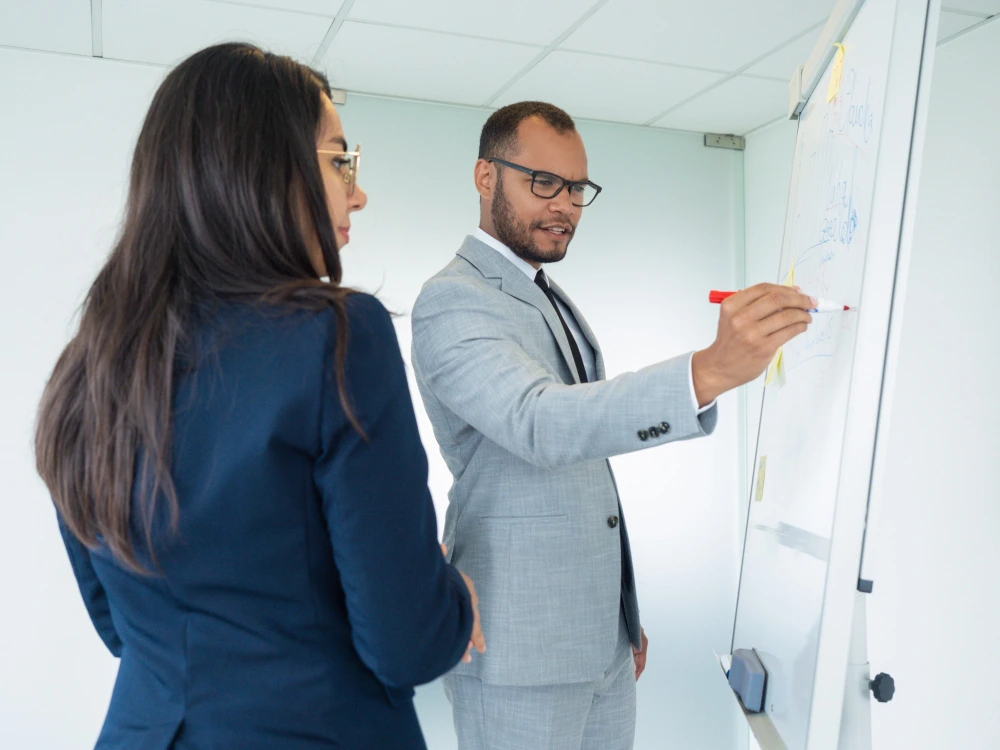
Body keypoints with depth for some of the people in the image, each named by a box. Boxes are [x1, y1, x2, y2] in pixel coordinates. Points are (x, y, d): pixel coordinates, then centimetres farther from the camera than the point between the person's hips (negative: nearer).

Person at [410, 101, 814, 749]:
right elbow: (540, 423, -32)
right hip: (521, 650, -8)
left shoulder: (554, 300, 15)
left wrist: (624, 618, 19)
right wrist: (711, 370, -44)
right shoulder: (452, 301, -13)